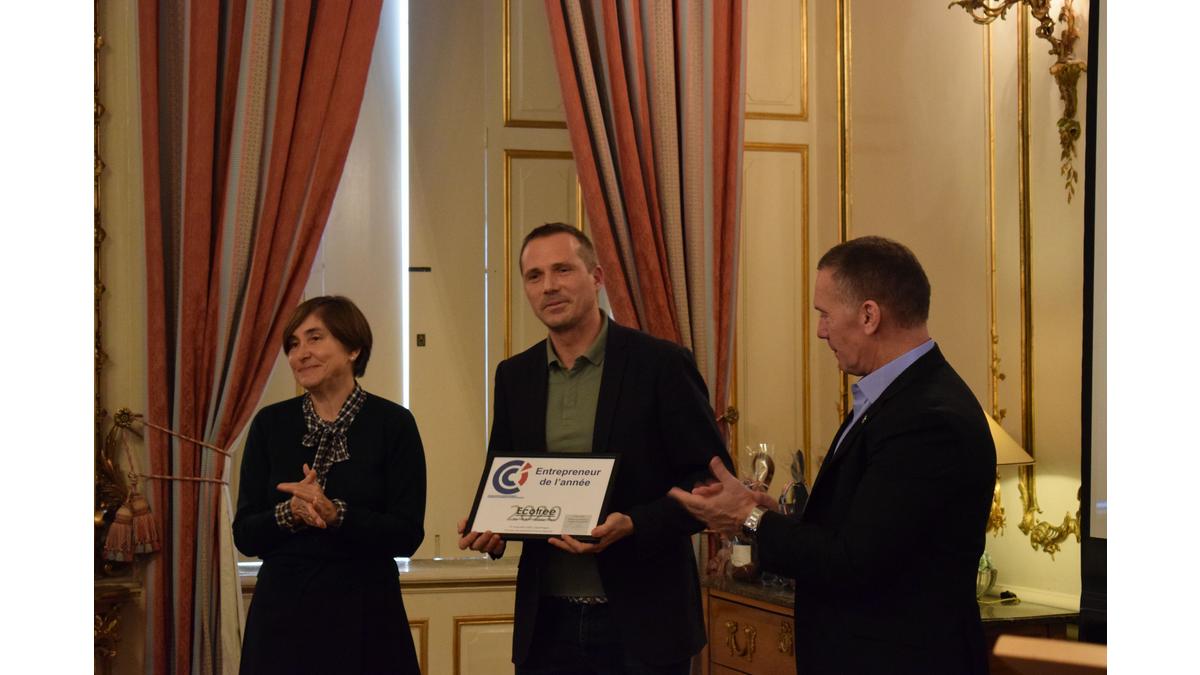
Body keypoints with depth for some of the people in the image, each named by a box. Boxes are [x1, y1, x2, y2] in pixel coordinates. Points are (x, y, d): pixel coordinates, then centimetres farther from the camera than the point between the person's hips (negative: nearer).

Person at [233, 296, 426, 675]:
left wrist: (335, 514, -22)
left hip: (365, 615, -2)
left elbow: (407, 536, -9)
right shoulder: (271, 424, 3)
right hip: (282, 614, 2)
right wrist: (289, 513, -17)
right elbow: (245, 535, 2)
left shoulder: (393, 424, -4)